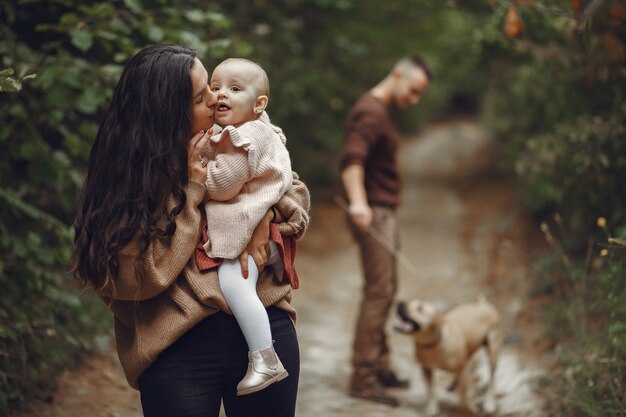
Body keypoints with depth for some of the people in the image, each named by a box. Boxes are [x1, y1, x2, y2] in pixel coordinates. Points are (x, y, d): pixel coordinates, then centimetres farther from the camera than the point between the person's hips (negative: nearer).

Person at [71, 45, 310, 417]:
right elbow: (142, 277, -17)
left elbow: (296, 191, 15)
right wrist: (191, 192, -15)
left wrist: (269, 220, -7)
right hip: (178, 349, -4)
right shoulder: (130, 180, -9)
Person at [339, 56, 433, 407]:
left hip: (385, 213, 10)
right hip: (373, 214, -10)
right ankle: (363, 377, -8)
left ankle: (380, 368, 22)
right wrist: (358, 202, -45)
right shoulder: (370, 112, -15)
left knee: (387, 290, 14)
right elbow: (351, 159, -30)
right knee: (378, 291, -11)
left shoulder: (384, 111, 17)